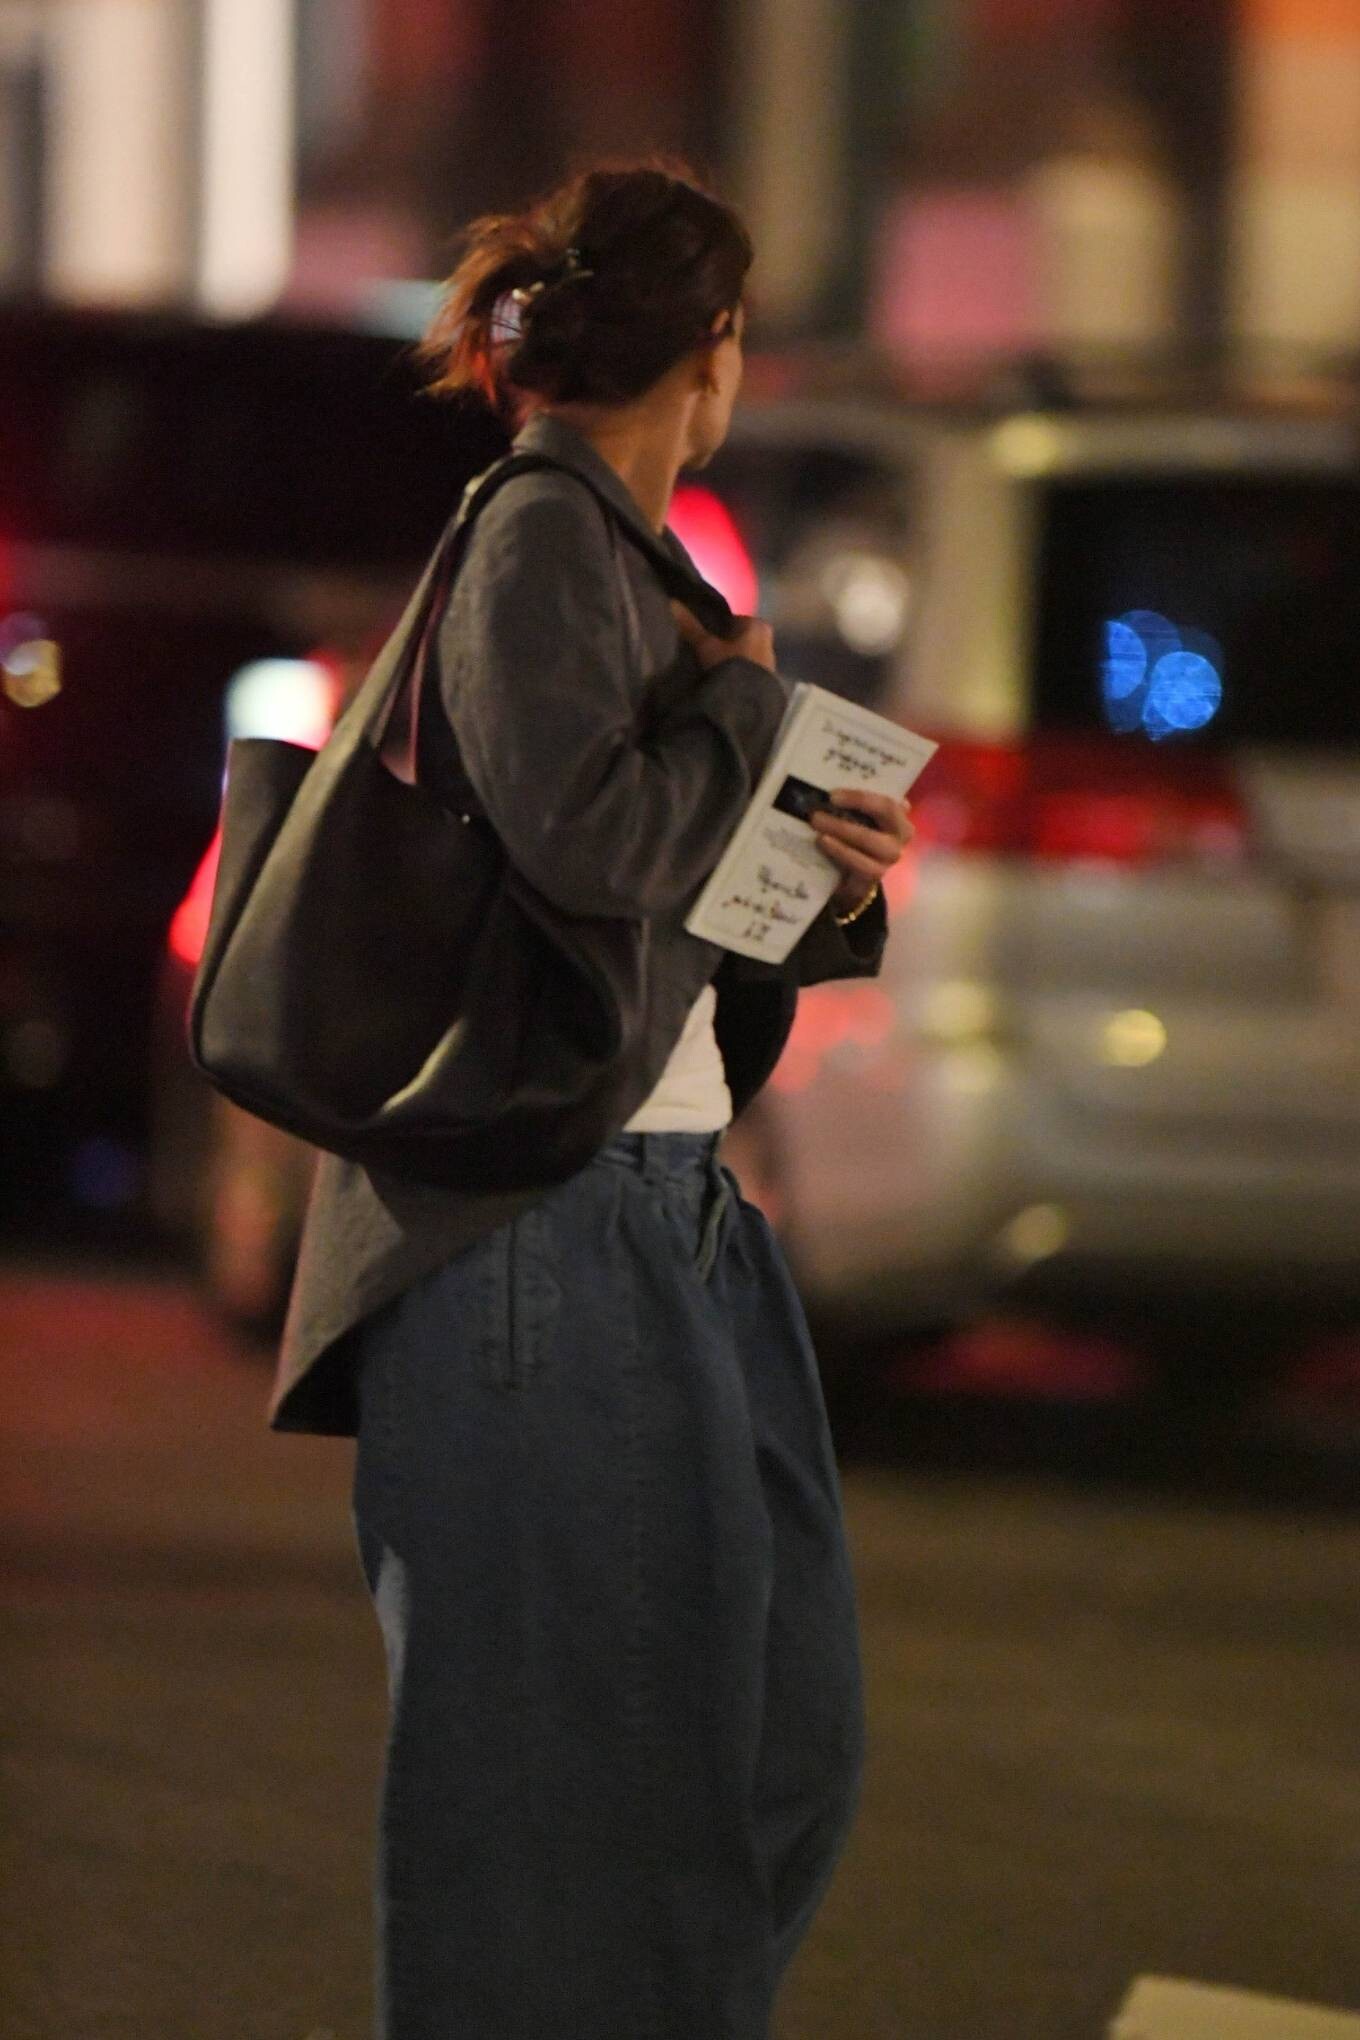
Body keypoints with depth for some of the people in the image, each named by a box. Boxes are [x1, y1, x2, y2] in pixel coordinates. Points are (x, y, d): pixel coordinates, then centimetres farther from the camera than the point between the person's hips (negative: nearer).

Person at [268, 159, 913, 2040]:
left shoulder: (614, 550, 17)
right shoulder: (541, 542, -11)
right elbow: (588, 843, -25)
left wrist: (825, 892, 5)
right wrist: (745, 695, -10)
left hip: (669, 1211, 10)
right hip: (542, 1225, -10)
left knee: (769, 1722, 13)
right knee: (559, 1727, -4)